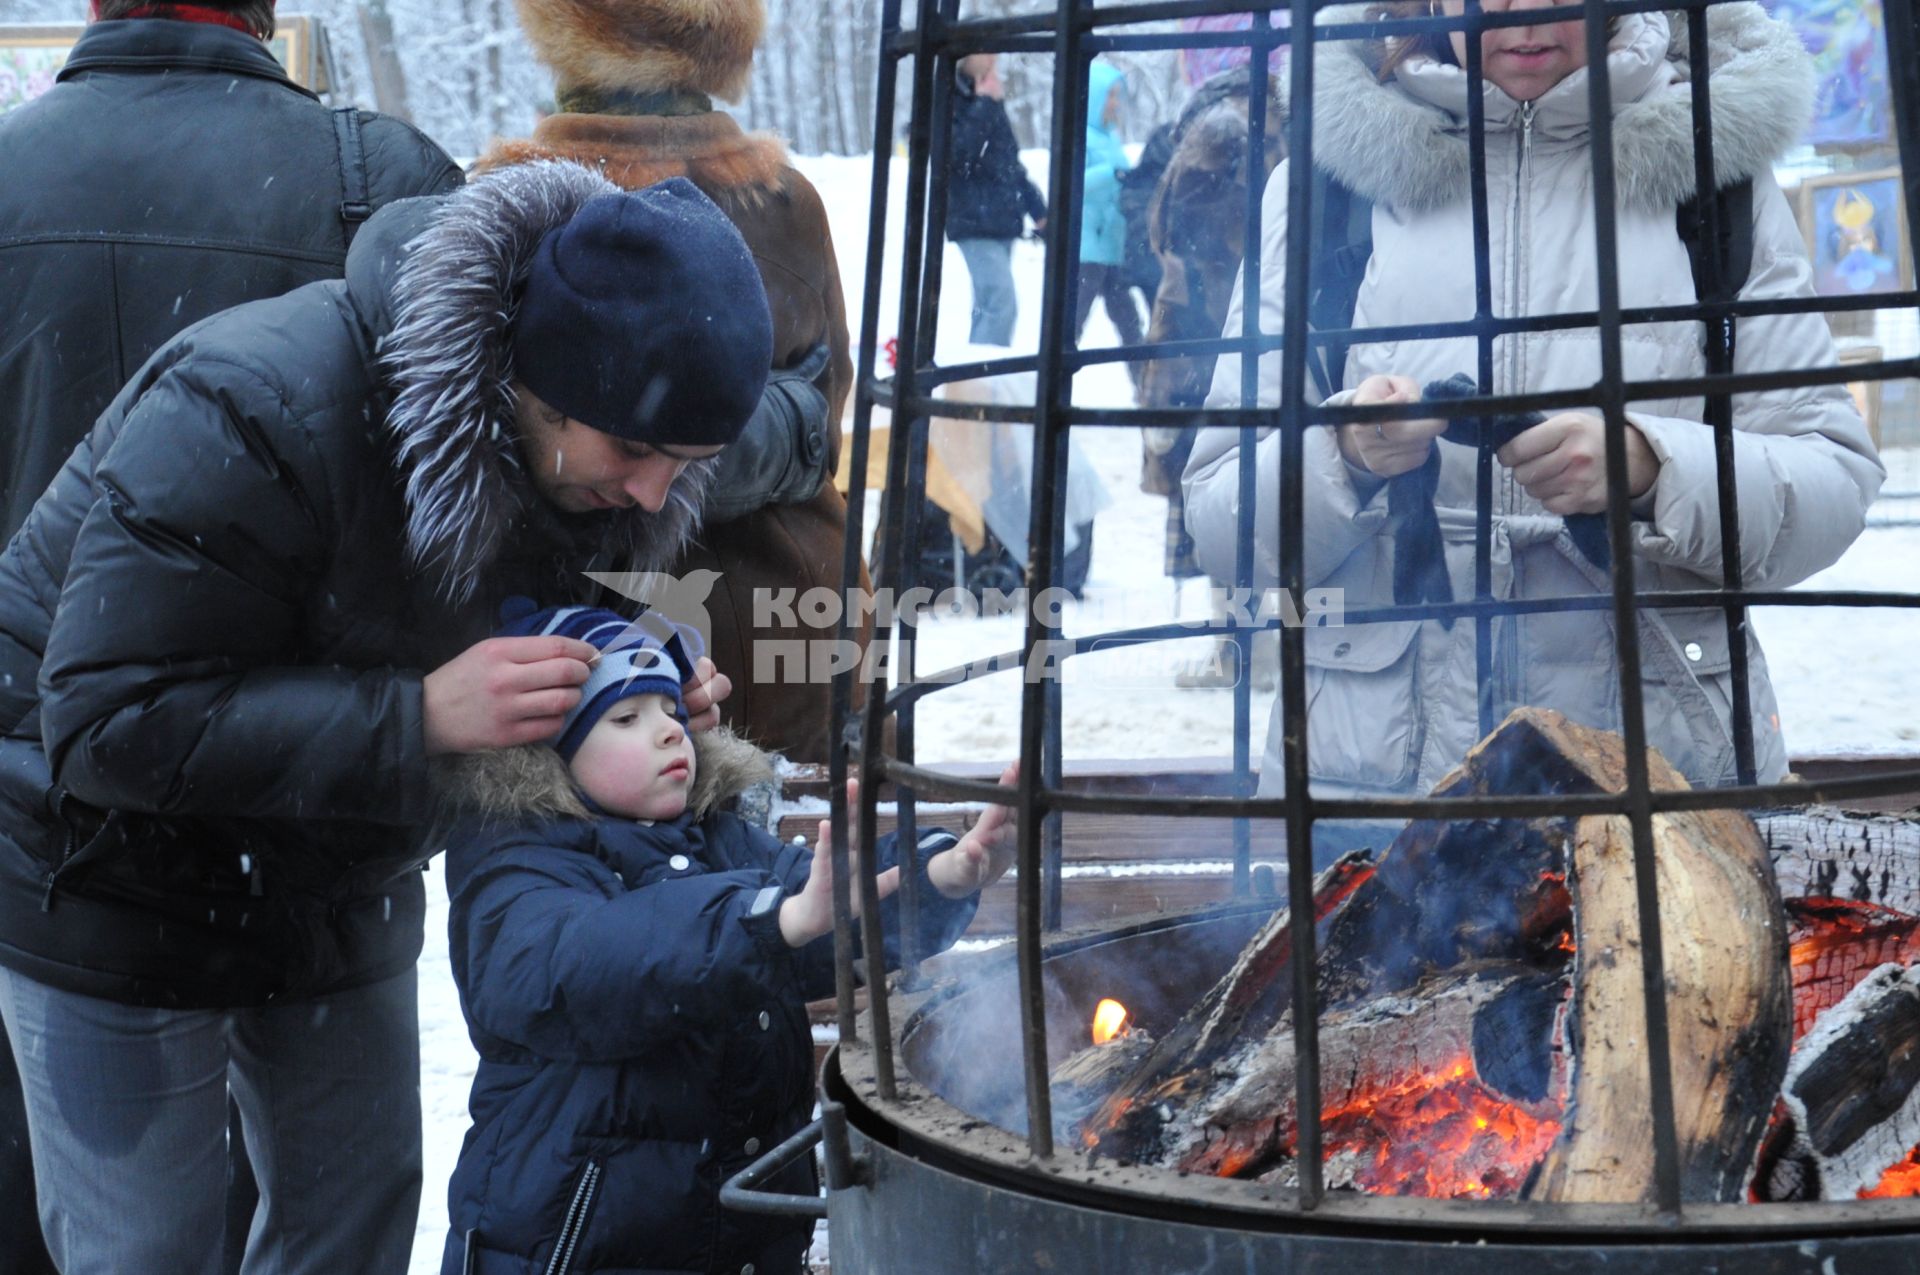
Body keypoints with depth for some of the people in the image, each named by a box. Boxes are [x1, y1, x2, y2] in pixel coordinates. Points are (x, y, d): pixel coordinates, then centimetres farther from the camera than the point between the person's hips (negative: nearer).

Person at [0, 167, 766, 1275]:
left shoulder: (584, 447, -11)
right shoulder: (257, 408, -33)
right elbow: (108, 726, -34)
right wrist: (420, 716, -40)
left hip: (340, 883, 6)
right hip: (117, 884, -6)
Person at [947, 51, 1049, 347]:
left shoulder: (990, 101, 18)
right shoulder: (952, 99, -8)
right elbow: (955, 151, -25)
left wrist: (1036, 208, 22)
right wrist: (984, 104, -20)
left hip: (1001, 221, 9)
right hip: (975, 222, -9)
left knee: (989, 306, 13)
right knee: (1001, 304, -19)